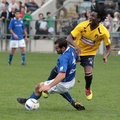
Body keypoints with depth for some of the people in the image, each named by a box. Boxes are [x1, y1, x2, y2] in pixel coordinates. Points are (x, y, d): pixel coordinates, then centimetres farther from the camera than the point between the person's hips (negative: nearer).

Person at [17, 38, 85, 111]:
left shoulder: (63, 58, -35)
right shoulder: (71, 49, -8)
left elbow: (62, 75, -46)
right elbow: (78, 59, 12)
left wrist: (49, 86, -50)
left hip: (64, 84, -9)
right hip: (72, 81, 9)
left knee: (39, 87, 3)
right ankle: (73, 102, 27)